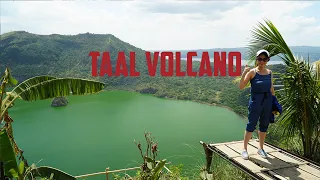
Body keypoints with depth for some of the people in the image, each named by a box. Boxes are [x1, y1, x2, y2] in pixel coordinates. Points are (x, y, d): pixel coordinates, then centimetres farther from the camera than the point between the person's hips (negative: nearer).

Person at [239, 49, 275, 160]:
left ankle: (260, 148, 28)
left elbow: (271, 88, 17)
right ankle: (244, 149, 12)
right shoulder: (252, 72, -7)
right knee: (251, 126, -1)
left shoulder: (269, 72, 7)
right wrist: (244, 73, -25)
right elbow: (241, 87, -14)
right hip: (255, 102, -5)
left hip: (267, 102, 5)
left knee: (264, 126, 12)